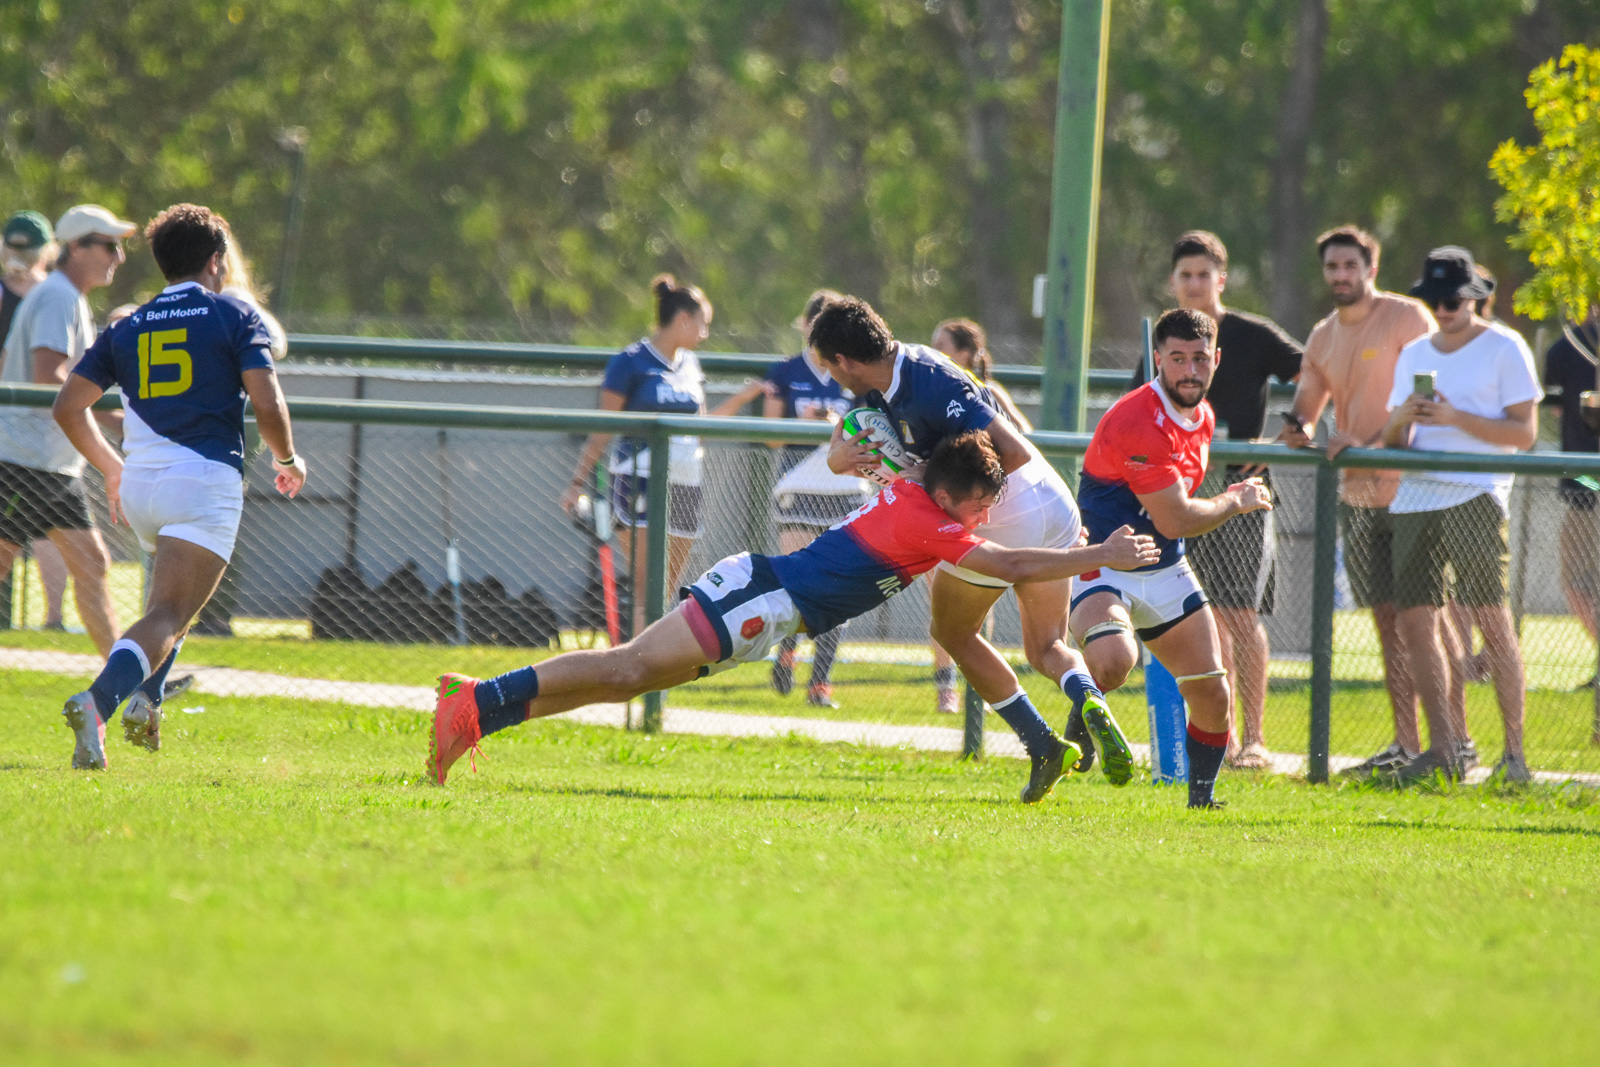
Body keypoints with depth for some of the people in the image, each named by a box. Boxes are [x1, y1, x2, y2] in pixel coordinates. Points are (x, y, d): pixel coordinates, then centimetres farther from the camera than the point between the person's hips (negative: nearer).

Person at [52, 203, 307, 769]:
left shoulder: (128, 328, 14)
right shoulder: (235, 317, 2)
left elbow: (68, 407, 12)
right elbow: (267, 406, -7)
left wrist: (112, 467, 26)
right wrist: (287, 459, 12)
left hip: (139, 486, 6)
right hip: (206, 479, -6)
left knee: (175, 594, 31)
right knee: (167, 616, -13)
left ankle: (145, 701, 14)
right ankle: (98, 702, -37)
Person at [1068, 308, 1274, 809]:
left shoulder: (1202, 417, 8)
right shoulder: (1136, 423, -23)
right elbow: (1175, 520, -22)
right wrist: (1237, 501, -8)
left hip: (1167, 574, 8)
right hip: (1104, 566, -8)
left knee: (1214, 696, 1)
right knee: (1114, 660, -36)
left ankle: (1202, 796, 23)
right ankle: (1077, 733, -4)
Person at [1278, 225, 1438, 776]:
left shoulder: (1407, 318, -6)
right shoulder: (1324, 337, 15)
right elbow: (1307, 403, 17)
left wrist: (1371, 445, -23)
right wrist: (1298, 430, -6)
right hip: (1357, 496, 7)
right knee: (1388, 620, 9)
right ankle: (1406, 744, 13)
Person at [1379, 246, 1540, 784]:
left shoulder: (1504, 348, 2)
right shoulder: (1414, 354, 20)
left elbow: (1524, 432, -4)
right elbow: (1394, 438, 20)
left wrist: (1457, 418, -14)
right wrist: (1402, 418, -3)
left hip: (1476, 494, -6)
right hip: (1416, 494, 6)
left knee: (1491, 618, -13)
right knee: (1415, 621, -1)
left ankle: (1514, 749, -11)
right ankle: (1443, 749, 5)